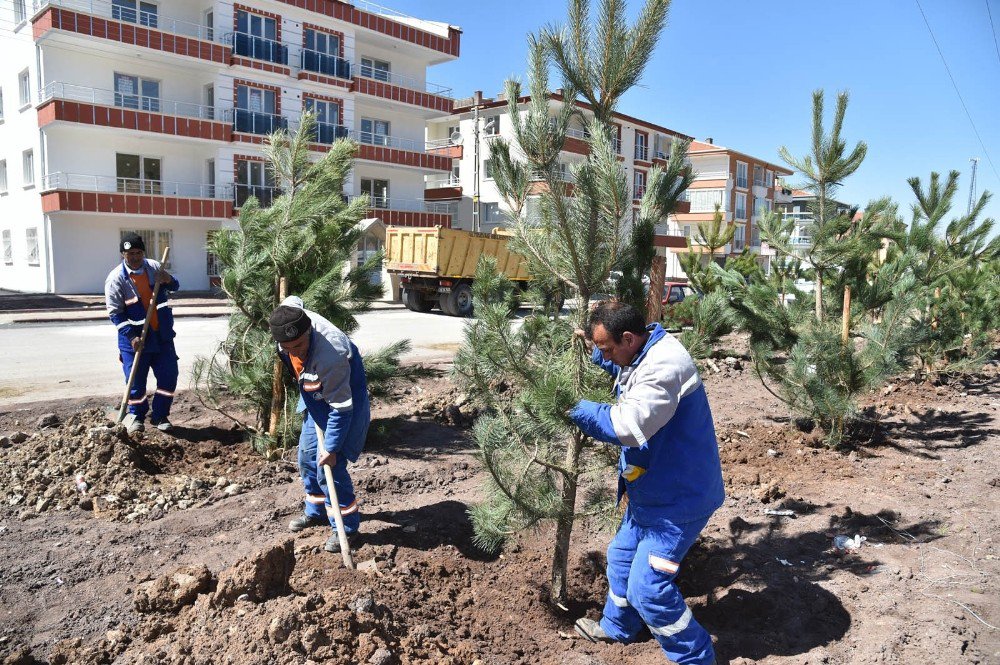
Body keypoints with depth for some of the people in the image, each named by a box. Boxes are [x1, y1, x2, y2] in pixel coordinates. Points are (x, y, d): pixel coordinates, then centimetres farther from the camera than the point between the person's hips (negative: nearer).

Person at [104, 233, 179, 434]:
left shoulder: (154, 267, 1)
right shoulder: (116, 278, -11)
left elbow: (175, 286, 14)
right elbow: (115, 312, -12)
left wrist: (169, 280, -11)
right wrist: (131, 336, -20)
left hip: (162, 336, 4)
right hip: (135, 339, -4)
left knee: (169, 376, 4)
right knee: (136, 381, 2)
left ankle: (160, 416, 19)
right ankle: (137, 417, 22)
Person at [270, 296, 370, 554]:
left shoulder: (330, 357, -41)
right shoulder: (289, 316, -21)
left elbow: (341, 408, -32)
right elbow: (292, 299, 7)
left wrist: (331, 447, -26)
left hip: (343, 401, -8)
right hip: (316, 400, 9)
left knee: (330, 468, -9)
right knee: (307, 459, 19)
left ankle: (347, 526, 9)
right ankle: (316, 511, 39)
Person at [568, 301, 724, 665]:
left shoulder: (664, 365, -29)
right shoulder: (638, 356, 3)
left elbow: (628, 425, -37)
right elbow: (616, 366, 29)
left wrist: (577, 409, -25)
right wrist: (593, 348, 10)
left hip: (678, 497, -10)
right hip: (651, 490, 10)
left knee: (648, 586, -8)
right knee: (621, 557, 24)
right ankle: (617, 626, 47)